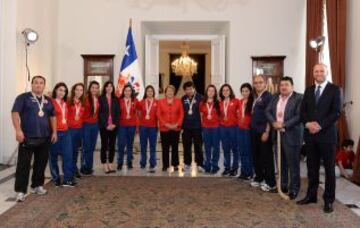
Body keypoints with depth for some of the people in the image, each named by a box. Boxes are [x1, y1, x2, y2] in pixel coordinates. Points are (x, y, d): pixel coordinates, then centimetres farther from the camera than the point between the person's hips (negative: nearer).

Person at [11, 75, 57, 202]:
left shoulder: (48, 100, 14)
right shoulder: (23, 97, -1)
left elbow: (52, 116, 20)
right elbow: (15, 113, -8)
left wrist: (54, 132, 12)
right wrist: (18, 130, -17)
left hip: (44, 138, 5)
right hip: (28, 138, -5)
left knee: (41, 163, 11)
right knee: (23, 164, -4)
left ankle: (37, 185, 24)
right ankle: (21, 190, 1)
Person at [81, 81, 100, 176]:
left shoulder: (98, 99, 4)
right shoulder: (86, 98, -12)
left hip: (95, 125, 5)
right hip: (86, 124, -5)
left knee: (92, 147, 11)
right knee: (86, 147, -1)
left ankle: (89, 167, 21)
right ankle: (84, 168, 10)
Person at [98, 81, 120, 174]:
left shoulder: (116, 99, 11)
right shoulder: (101, 99, 1)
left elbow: (118, 113, 6)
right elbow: (100, 113, -5)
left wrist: (114, 124, -7)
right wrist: (106, 125, -11)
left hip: (114, 126, 3)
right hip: (104, 126, -3)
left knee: (112, 145, 6)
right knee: (104, 145, 0)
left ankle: (110, 165, 15)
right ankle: (104, 166, 6)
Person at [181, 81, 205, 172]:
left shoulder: (199, 97, -5)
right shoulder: (183, 99, 4)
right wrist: (181, 124, 5)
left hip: (197, 126, -3)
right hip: (186, 126, 3)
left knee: (198, 146, 2)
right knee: (186, 146, 9)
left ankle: (199, 164, 11)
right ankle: (187, 164, 21)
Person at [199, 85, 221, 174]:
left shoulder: (218, 103, 0)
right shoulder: (202, 103, 6)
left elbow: (221, 115, 5)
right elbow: (201, 114, 12)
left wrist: (219, 123, -5)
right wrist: (202, 123, 4)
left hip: (216, 127, -2)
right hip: (205, 127, 2)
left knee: (215, 146, 1)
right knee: (207, 147, 8)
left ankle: (215, 166, 11)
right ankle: (208, 165, 18)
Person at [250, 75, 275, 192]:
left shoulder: (268, 96, -10)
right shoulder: (255, 97, 14)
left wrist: (267, 132, -18)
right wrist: (252, 127, 11)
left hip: (263, 131, -7)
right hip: (254, 131, 8)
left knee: (267, 157, -2)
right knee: (256, 156, 13)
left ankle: (271, 183, 6)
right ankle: (259, 178, 27)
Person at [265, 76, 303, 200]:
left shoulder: (299, 98, -7)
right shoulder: (275, 98, 12)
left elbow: (299, 116, -16)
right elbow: (268, 111, 8)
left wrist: (284, 125, -19)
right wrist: (273, 122, -10)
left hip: (292, 135, -6)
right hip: (277, 134, 6)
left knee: (293, 163, 1)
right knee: (281, 162, 14)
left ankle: (294, 188, 12)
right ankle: (283, 185, 26)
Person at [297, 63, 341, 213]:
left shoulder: (334, 89, -2)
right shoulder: (308, 90, 13)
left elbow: (336, 112, -10)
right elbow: (303, 111, 8)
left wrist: (320, 125, -18)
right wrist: (308, 123, -10)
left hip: (327, 134, -4)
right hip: (310, 134, 4)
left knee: (329, 168, 5)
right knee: (312, 167, 11)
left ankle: (328, 200, 15)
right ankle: (311, 195, 23)